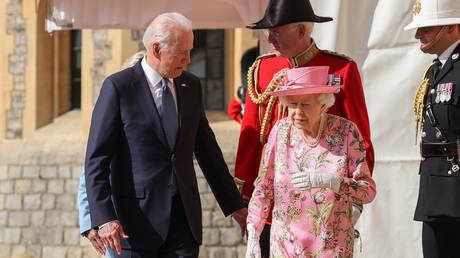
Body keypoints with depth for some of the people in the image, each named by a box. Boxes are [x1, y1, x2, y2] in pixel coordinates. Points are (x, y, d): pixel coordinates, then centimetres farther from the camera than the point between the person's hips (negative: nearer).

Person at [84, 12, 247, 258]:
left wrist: (234, 204, 19)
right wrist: (104, 218, -19)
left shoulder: (191, 86, 10)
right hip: (138, 218, -4)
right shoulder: (118, 87, -7)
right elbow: (96, 159, -9)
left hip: (184, 217, 5)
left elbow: (207, 150, 18)